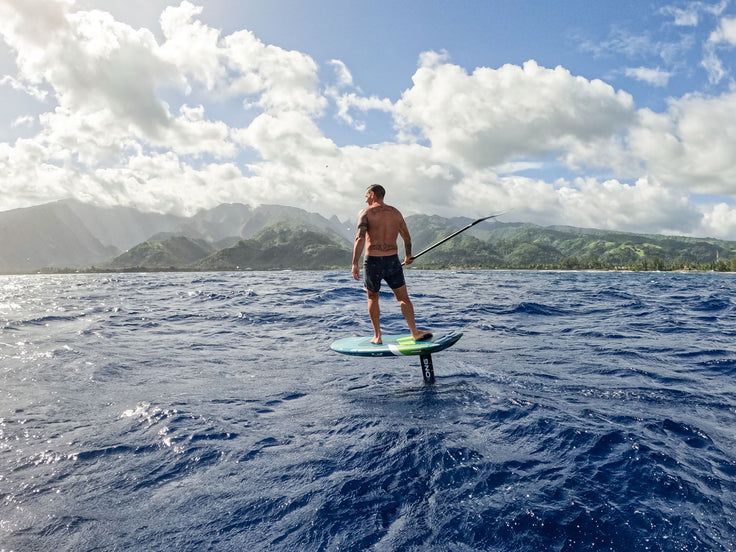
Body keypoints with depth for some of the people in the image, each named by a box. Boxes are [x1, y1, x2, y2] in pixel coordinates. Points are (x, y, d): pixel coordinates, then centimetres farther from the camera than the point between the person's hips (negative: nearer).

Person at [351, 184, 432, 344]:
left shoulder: (366, 213, -3)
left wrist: (355, 264, -19)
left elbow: (360, 238, -17)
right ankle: (415, 332, 1)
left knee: (372, 298, 15)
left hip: (373, 261, -2)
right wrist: (408, 256, 33)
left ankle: (377, 336, 15)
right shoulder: (395, 212, 10)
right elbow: (407, 238, 16)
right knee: (404, 298, 10)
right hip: (393, 261, 2)